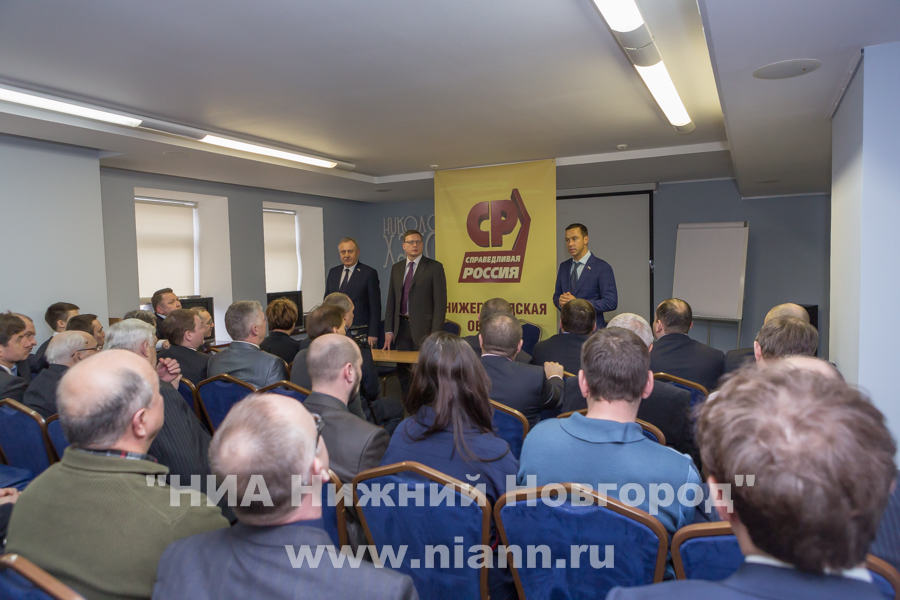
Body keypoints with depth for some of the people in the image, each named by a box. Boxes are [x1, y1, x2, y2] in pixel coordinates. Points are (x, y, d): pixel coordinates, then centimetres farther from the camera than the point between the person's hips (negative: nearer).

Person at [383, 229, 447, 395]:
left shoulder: (434, 267, -3)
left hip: (423, 327, -5)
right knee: (402, 372, 10)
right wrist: (388, 330, 7)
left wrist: (435, 333, -13)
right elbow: (391, 301, 13)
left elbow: (440, 302, -7)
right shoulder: (396, 268, 13)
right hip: (401, 326, 5)